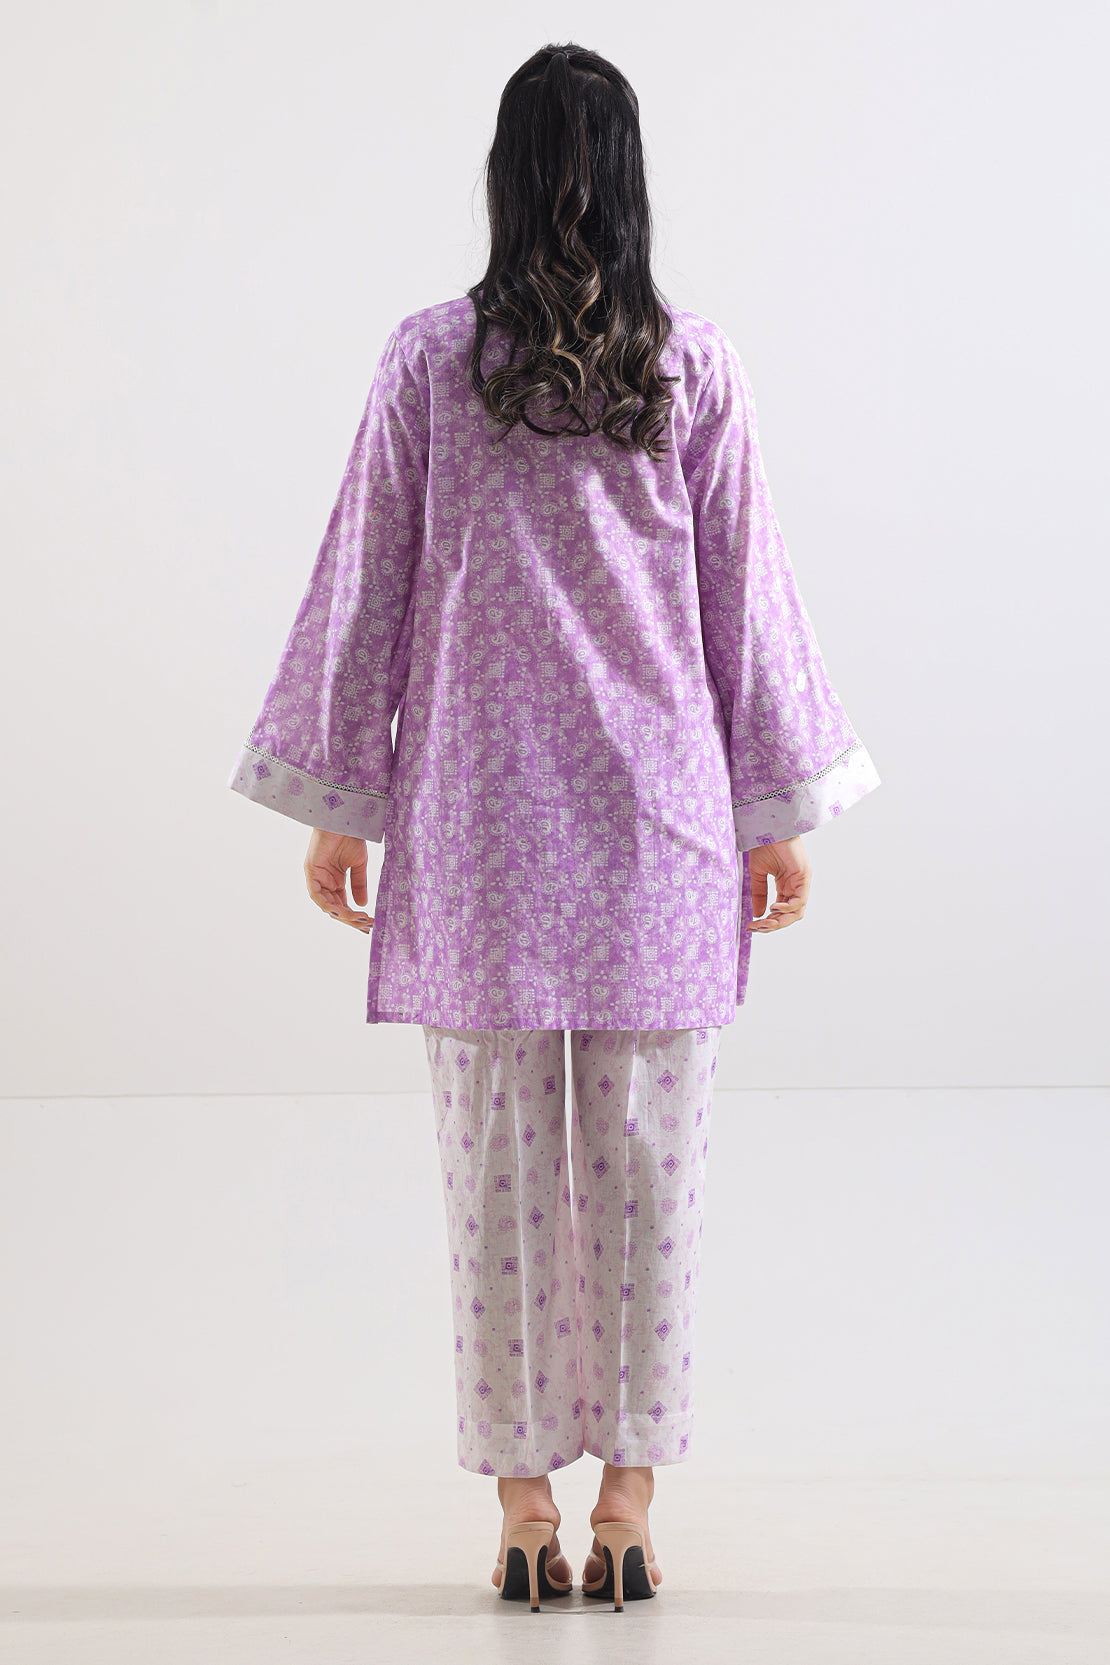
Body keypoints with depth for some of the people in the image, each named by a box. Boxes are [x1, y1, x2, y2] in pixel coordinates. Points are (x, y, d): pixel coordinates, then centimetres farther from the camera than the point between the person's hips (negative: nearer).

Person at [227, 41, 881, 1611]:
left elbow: (368, 583, 1)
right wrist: (779, 810, 11)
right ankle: (628, 1499, 11)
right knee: (647, 1162, 6)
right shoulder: (696, 364, 0)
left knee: (501, 1163, 5)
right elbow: (745, 595, 3)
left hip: (478, 817, 0)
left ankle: (524, 1503, 11)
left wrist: (338, 802, 9)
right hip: (657, 825, 1)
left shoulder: (428, 357, -2)